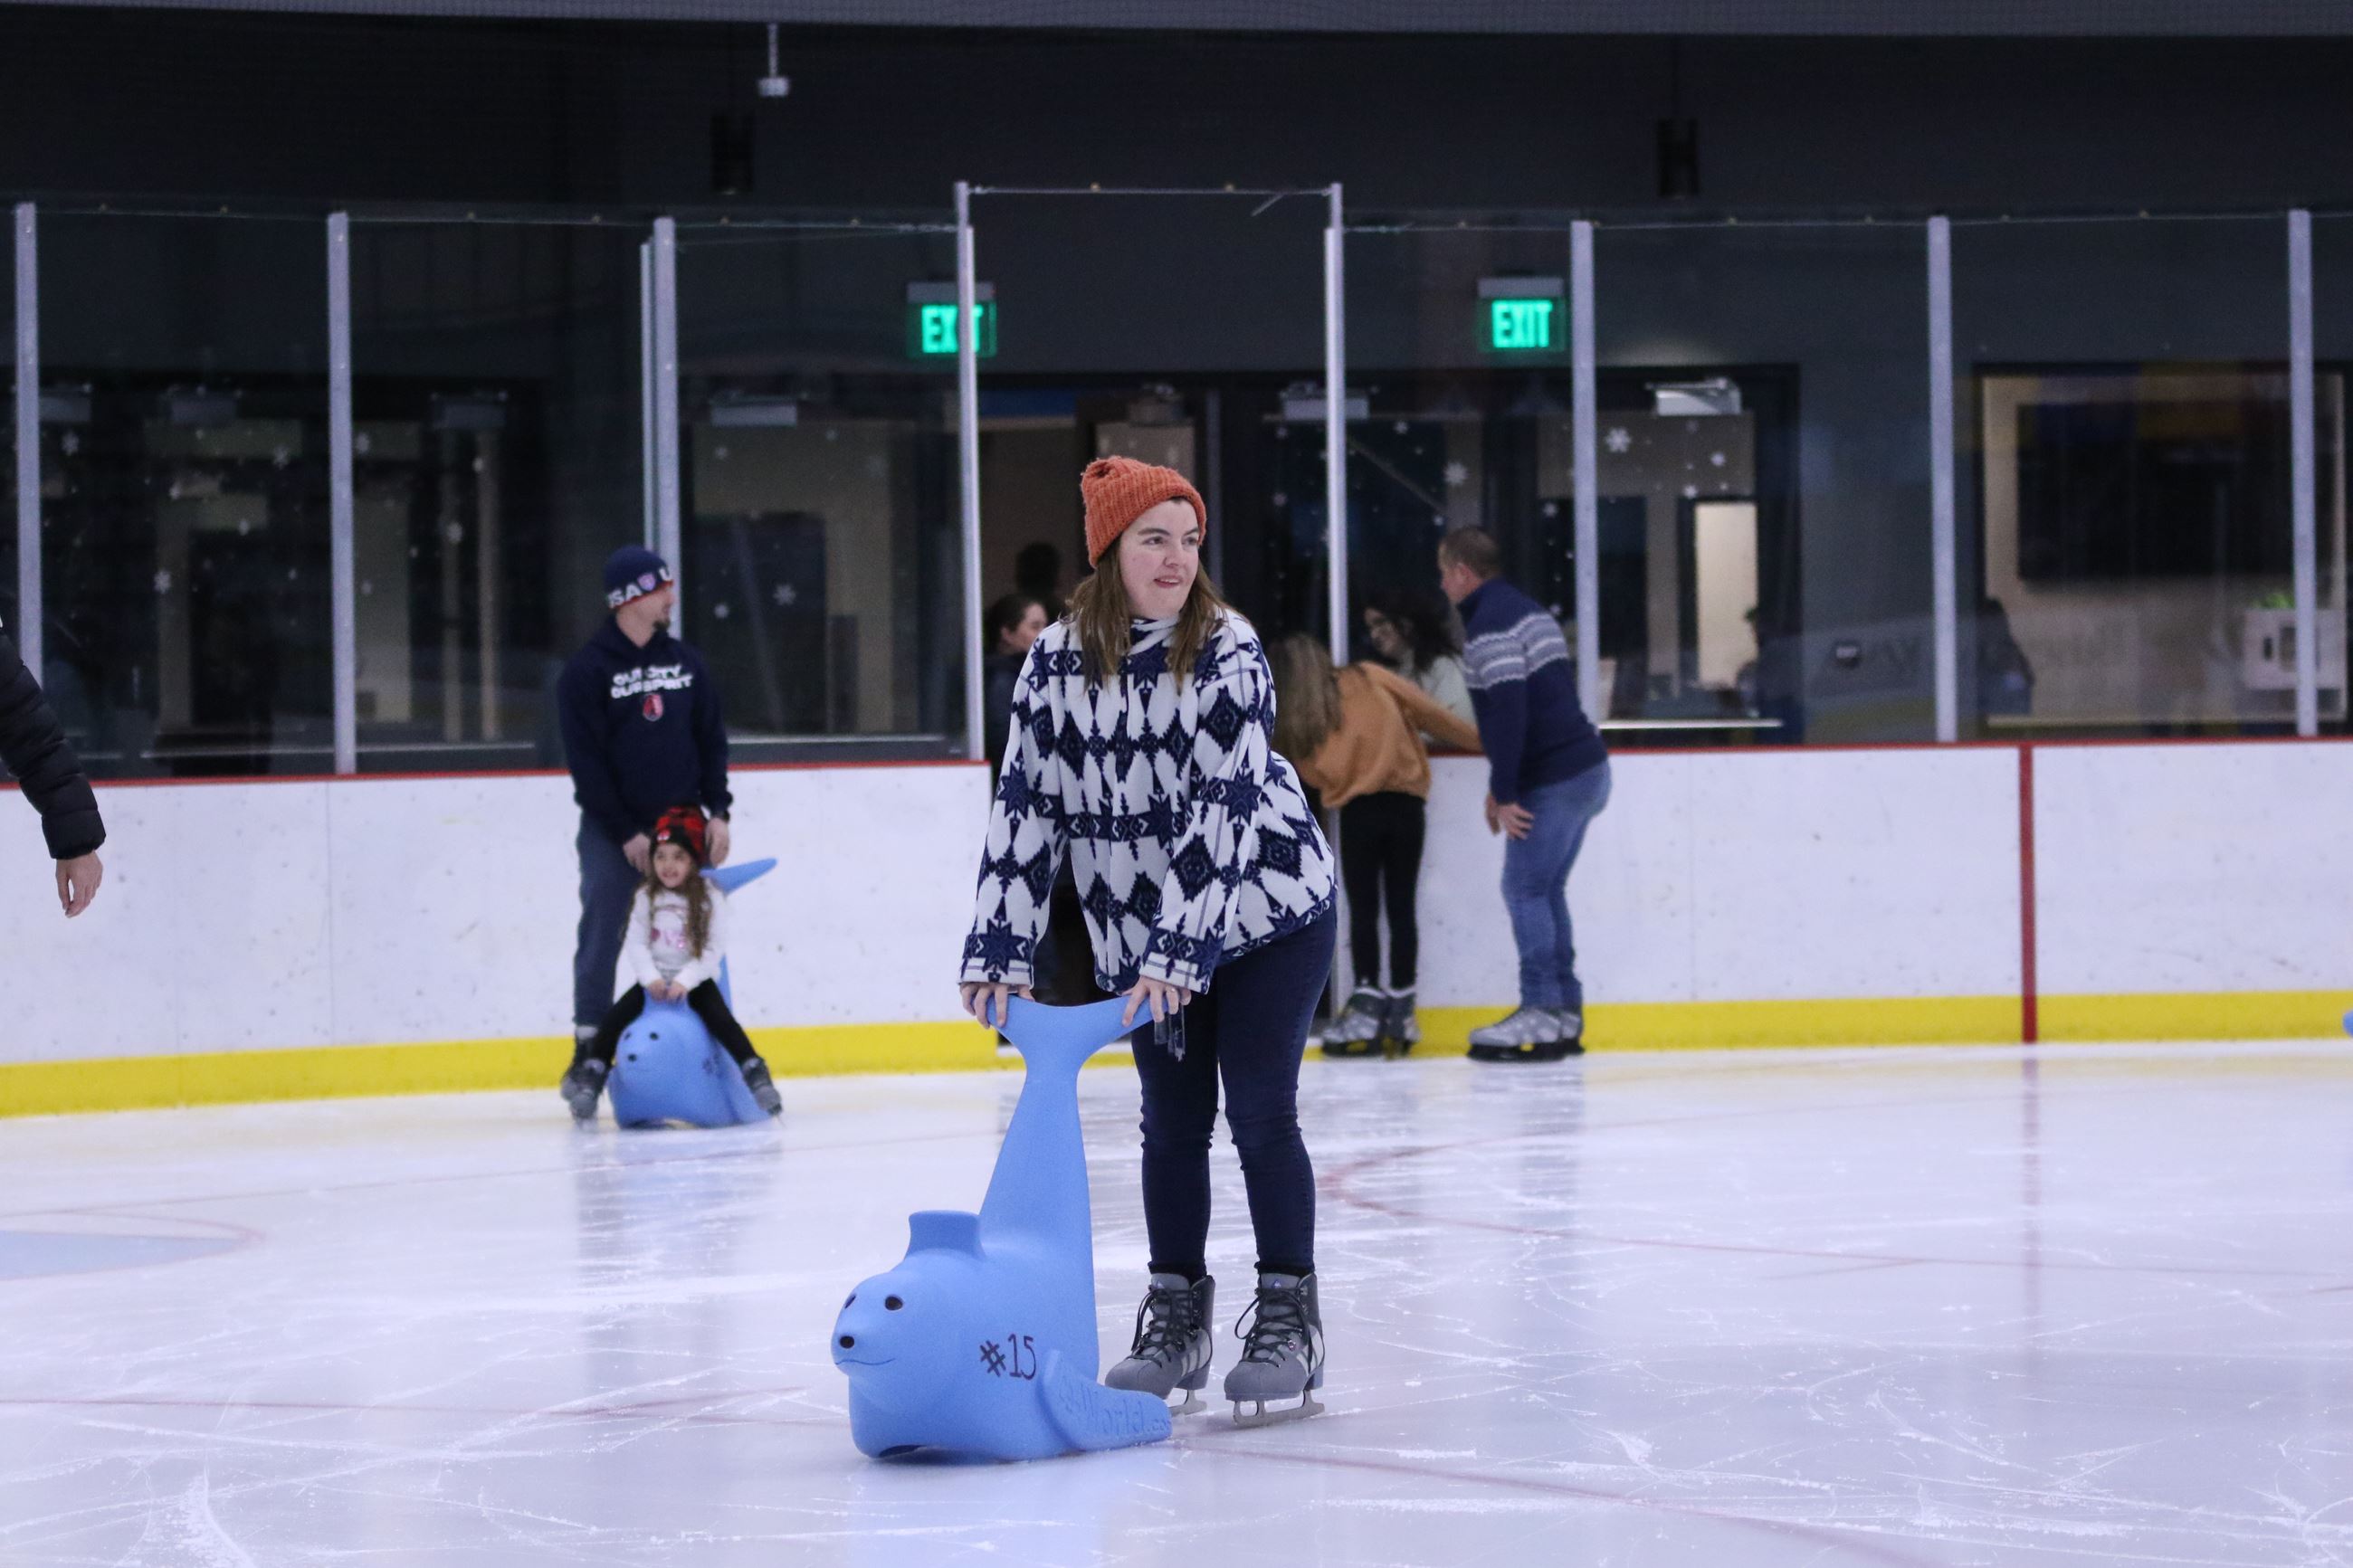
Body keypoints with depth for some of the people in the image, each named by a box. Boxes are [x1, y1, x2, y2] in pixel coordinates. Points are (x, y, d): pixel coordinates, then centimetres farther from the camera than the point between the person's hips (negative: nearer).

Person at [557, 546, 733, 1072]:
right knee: (601, 944, -2)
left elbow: (712, 740, 12)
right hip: (610, 833, -4)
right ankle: (589, 1055, 5)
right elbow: (586, 763, -10)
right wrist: (626, 834, -13)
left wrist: (718, 811, 0)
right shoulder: (587, 672, -8)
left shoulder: (685, 662, 8)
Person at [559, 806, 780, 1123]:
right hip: (654, 981, 2)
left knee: (720, 1017, -27)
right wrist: (651, 978, -19)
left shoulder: (710, 899, -7)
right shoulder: (647, 898, 1)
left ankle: (757, 1076, -25)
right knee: (615, 1017, -18)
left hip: (696, 981, -2)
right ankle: (590, 1077, -14)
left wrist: (685, 981, -21)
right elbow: (636, 945, -3)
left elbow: (713, 951, -10)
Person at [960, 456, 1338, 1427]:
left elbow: (1223, 806, -24)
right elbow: (1027, 805, -5)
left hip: (1270, 910, -4)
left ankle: (1289, 1320, 4)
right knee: (1172, 1121, 8)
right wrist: (998, 953, -11)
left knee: (1259, 1114, -6)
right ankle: (1176, 1319, 21)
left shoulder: (1229, 654, -16)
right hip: (1139, 933, 4)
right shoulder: (1058, 663, -5)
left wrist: (1178, 950, -31)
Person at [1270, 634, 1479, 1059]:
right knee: (1401, 909, 6)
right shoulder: (1369, 680, 8)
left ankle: (1368, 1004, -2)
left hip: (1358, 809, -1)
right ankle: (1401, 1005, 7)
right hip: (1405, 801, 1)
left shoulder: (1292, 723, 9)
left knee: (1363, 910, 4)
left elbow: (1314, 773, 1)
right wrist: (1480, 740, 13)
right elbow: (1430, 714, 6)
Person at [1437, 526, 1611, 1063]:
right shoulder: (1527, 610, 19)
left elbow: (1508, 711, -22)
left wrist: (1505, 793, -19)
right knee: (1545, 888, 14)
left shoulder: (1490, 626, -13)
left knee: (1525, 888, -5)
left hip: (1553, 780, -10)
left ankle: (1543, 1014, -6)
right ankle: (1565, 1014, 14)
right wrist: (1503, 787, 25)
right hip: (1587, 766, 10)